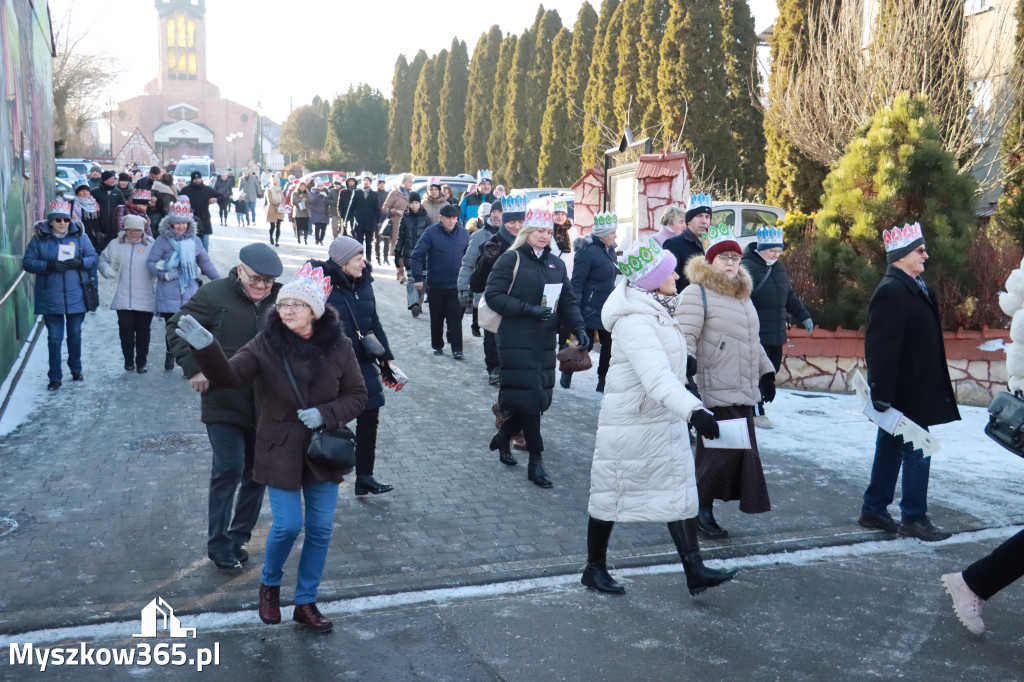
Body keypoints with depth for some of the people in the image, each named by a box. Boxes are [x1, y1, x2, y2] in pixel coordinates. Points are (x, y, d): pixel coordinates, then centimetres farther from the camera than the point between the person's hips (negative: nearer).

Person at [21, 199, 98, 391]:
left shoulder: (80, 236, 2)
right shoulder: (39, 238, -1)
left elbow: (93, 258, 2)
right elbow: (27, 262, -4)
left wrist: (79, 262, -19)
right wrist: (49, 265, -19)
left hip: (76, 296, 1)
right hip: (50, 298, -1)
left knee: (75, 335, 14)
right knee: (54, 338, 3)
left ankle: (76, 369, 33)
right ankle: (55, 377, 10)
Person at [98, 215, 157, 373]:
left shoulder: (151, 246, 0)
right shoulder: (115, 245, 8)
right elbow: (102, 260, 18)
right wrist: (108, 271, -2)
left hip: (146, 299, -1)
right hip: (123, 298, 1)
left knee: (143, 330, 4)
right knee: (126, 328, -1)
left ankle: (141, 362, 17)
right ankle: (128, 360, 15)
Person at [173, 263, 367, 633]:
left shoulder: (338, 346, -7)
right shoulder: (266, 344, -10)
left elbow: (358, 395, -1)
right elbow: (230, 375, -24)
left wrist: (325, 414, -18)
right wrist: (206, 350, -42)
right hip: (281, 452, -2)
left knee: (320, 529, 8)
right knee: (288, 525, -4)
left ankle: (306, 602, 27)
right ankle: (269, 584, 29)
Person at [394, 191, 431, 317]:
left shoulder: (426, 218, 4)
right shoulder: (405, 218, 7)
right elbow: (400, 237, 11)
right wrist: (397, 254, 9)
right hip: (409, 254, 0)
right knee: (411, 279, -10)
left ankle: (418, 303, 17)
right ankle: (413, 304, -20)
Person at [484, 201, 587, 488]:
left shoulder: (556, 264, 13)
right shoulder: (512, 259, -5)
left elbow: (567, 300, 14)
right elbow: (493, 295, -10)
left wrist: (578, 327, -3)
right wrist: (528, 309, -18)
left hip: (545, 342, 6)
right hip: (517, 342, -6)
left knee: (539, 397, 8)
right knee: (528, 397, -9)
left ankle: (502, 437, 32)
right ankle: (536, 461, -1)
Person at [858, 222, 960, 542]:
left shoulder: (914, 288, 11)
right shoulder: (891, 292, -19)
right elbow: (881, 348, -24)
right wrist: (882, 394, -25)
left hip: (915, 390, 10)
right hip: (904, 393, -10)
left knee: (890, 451, 15)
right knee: (916, 452, -2)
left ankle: (874, 511, 25)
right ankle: (914, 518, 10)